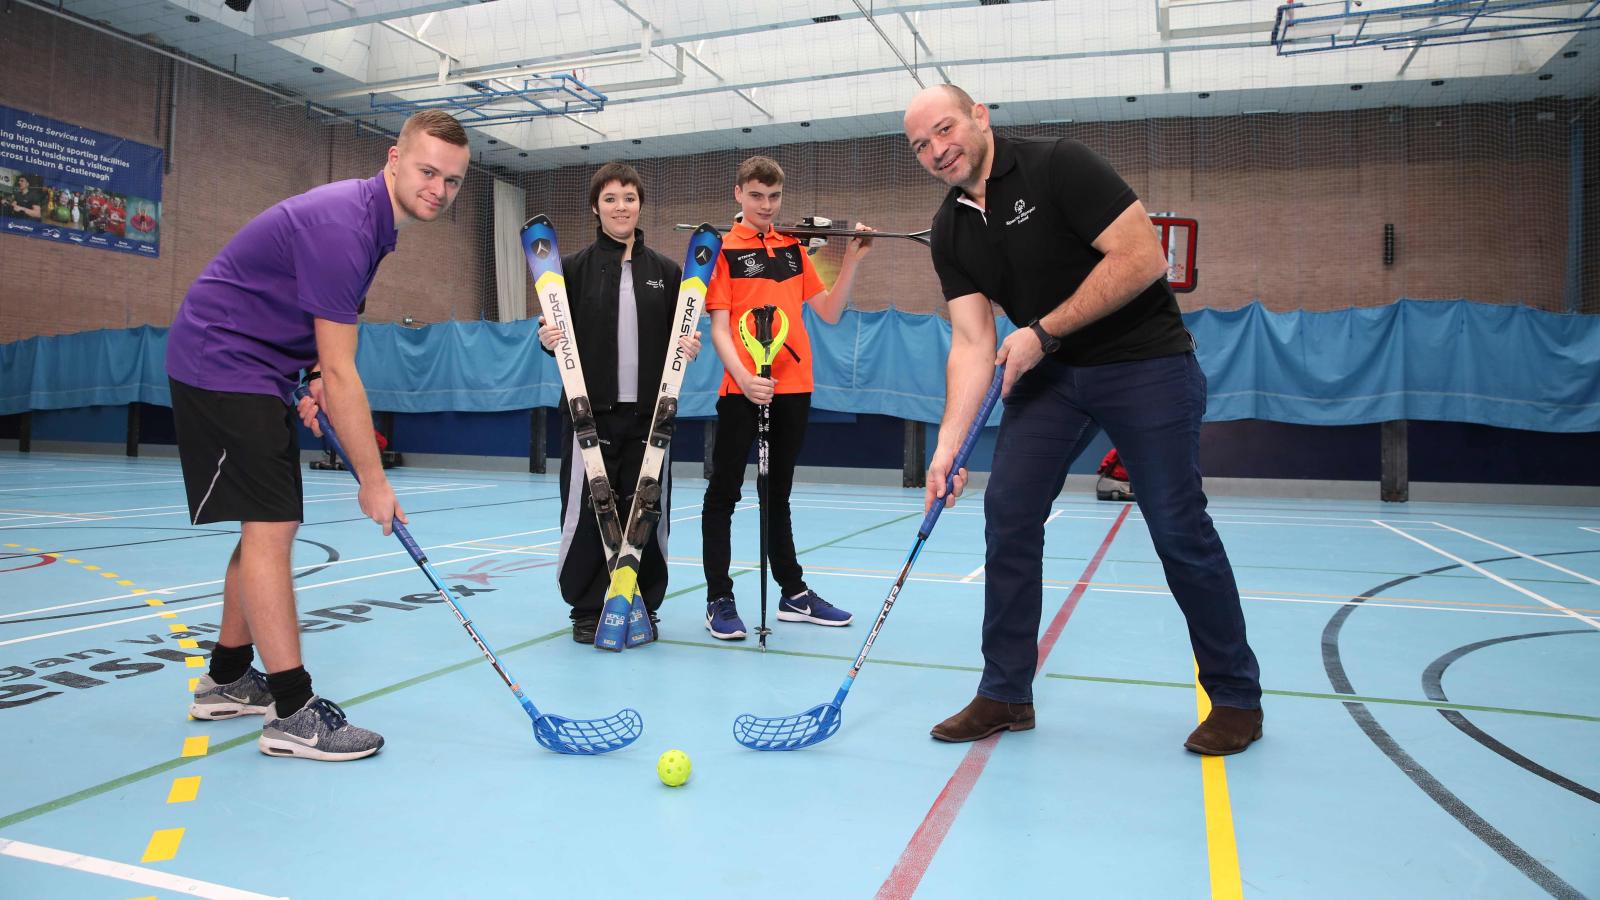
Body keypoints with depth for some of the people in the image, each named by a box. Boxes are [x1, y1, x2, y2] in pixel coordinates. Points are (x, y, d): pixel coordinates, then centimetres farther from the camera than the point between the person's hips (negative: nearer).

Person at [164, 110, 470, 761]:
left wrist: (317, 382, -2)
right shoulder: (341, 224, -25)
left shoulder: (372, 219, 6)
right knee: (269, 524, -14)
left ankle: (226, 681, 25)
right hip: (219, 363, -10)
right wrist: (373, 481, -21)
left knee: (271, 527, 12)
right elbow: (340, 371, -26)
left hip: (254, 370, 10)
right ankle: (292, 713, -10)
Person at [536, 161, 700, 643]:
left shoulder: (666, 270, 9)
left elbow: (680, 337, 12)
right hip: (590, 411, -1)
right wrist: (548, 339, -15)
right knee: (586, 512, 0)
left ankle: (642, 604, 19)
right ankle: (588, 609, 15)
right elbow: (557, 334, 6)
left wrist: (689, 346, -9)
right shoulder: (574, 268, 5)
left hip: (648, 413, 1)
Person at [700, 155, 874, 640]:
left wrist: (852, 260, 3)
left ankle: (794, 593, 24)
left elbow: (830, 311, 14)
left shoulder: (794, 249, 12)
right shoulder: (724, 250, -2)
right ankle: (719, 600, 8)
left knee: (778, 493, 16)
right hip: (741, 388, -5)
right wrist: (743, 375, -25)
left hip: (793, 387, 5)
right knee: (724, 493, 0)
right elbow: (719, 327, -9)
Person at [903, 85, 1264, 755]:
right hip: (1048, 373, 6)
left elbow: (1143, 258, -21)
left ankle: (1236, 697, 15)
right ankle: (1005, 694, 9)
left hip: (1145, 361, -5)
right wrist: (947, 445, -14)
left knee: (1179, 530, -5)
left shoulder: (1059, 166, -14)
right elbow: (972, 343, -3)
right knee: (1008, 511, -4)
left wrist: (1042, 333, -20)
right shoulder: (950, 234, 2)